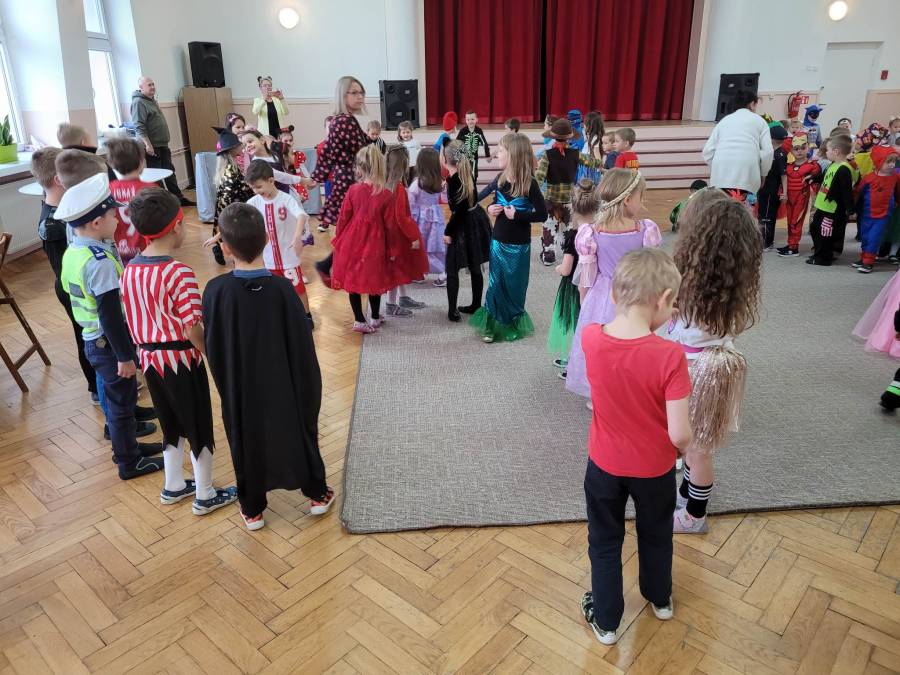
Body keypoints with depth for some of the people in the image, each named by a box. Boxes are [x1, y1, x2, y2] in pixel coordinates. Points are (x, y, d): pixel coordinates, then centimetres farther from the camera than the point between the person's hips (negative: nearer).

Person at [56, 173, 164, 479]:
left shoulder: (72, 252, 4)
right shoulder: (100, 262, -26)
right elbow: (111, 314, -25)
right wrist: (125, 355, -18)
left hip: (91, 339, 9)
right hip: (109, 343, -9)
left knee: (118, 397, 23)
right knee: (121, 401, 6)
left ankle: (126, 445, 39)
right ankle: (129, 462, 20)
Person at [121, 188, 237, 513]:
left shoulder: (129, 270, 1)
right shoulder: (179, 273, -22)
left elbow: (132, 321, 9)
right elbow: (193, 330, -23)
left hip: (149, 358, 7)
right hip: (181, 359, -7)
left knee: (172, 425, 23)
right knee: (199, 428, 10)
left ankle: (173, 486, 38)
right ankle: (206, 496, 23)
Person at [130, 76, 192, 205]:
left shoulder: (152, 100, 17)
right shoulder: (138, 103, -12)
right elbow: (139, 127, -21)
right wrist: (148, 145, -27)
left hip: (162, 146, 9)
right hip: (152, 147, -9)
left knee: (170, 173, 13)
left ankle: (179, 198, 19)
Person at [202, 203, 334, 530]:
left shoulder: (215, 291, -16)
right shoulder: (282, 288, -21)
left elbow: (212, 347, -6)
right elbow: (303, 347, -15)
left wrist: (225, 384, 10)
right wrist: (311, 388, -1)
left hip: (239, 389, 1)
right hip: (285, 387, -1)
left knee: (246, 443, 19)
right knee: (300, 432, 20)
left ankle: (252, 510, 34)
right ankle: (317, 494, 36)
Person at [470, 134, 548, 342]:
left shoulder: (529, 184, -16)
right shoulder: (500, 178, -1)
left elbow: (542, 214, -15)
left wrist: (517, 214, -21)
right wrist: (490, 208, -7)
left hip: (518, 245, -4)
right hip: (498, 241, 4)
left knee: (514, 286, 10)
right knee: (495, 284, 10)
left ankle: (513, 324, 29)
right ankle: (492, 325, 21)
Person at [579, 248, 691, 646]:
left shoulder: (590, 338, -19)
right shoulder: (670, 356, -28)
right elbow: (679, 434, -23)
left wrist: (651, 321, 1)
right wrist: (685, 450, -3)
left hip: (604, 464, 1)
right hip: (654, 468, -1)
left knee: (604, 542, 22)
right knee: (656, 535, 27)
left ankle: (606, 621, 38)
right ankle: (660, 599, 53)